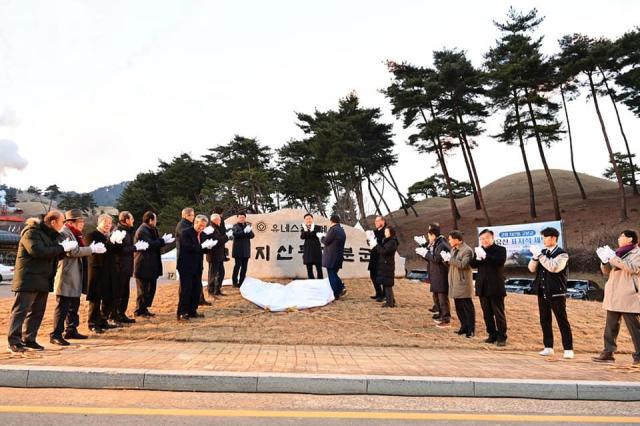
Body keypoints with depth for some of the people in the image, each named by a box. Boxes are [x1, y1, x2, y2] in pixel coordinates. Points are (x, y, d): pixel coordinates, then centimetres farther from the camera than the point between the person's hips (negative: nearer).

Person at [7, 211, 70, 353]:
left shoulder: (49, 235, 17)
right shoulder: (31, 232, -11)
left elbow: (54, 255, 18)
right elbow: (37, 251, -25)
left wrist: (66, 248, 0)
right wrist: (62, 248, -21)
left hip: (43, 280, 9)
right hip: (28, 279, -9)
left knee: (37, 312, 10)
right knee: (21, 310, -5)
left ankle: (28, 340, 17)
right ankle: (13, 342, -2)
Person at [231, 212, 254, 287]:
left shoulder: (248, 226, 13)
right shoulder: (235, 226, 1)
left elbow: (252, 236, 2)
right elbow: (236, 234, -18)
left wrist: (249, 231, -19)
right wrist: (244, 231, -31)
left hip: (246, 250, 4)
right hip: (238, 250, -4)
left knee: (244, 267, 5)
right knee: (237, 265, -7)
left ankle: (241, 283, 13)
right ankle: (235, 281, 7)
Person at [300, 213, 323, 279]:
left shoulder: (318, 227, 4)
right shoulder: (303, 228, 8)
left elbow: (319, 235, -13)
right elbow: (302, 237, -9)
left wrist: (312, 230, -17)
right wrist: (305, 229, -19)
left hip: (317, 251, -2)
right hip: (307, 251, 2)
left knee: (319, 269, 0)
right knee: (309, 270, 6)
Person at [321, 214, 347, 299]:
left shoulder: (333, 229, -18)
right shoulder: (342, 230, 11)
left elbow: (326, 241, -14)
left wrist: (322, 236, 6)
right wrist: (326, 236, 20)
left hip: (331, 258, -8)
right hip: (339, 256, 8)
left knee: (332, 276, 0)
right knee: (334, 274, 20)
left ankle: (335, 294, 3)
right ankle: (341, 287, 9)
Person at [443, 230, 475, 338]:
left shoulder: (467, 250, -13)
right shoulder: (453, 249, 14)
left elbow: (463, 264, -24)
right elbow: (451, 263, 17)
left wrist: (450, 259, -20)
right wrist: (446, 258, -3)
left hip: (463, 283, -9)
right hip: (455, 284, 9)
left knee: (467, 307, -2)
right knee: (459, 307, 14)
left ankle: (471, 330, 5)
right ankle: (464, 327, 25)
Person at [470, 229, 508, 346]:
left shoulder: (500, 249, -2)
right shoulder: (479, 250, 12)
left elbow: (500, 261, -20)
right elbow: (472, 264, 4)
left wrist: (485, 256, -25)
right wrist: (478, 257, -16)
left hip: (496, 287, -5)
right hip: (483, 287, 5)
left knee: (499, 313, 0)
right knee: (487, 313, 10)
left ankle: (502, 337, 8)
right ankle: (492, 335, 20)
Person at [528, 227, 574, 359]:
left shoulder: (562, 254, -7)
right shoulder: (542, 252, 11)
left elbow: (553, 267, -24)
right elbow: (532, 269, 6)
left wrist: (540, 255, -24)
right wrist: (535, 256, -11)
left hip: (556, 293, -6)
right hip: (542, 292, 6)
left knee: (562, 321, -1)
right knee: (545, 321, 10)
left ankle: (568, 349, 7)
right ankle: (548, 348, 19)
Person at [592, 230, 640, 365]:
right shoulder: (619, 253, 18)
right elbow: (607, 271, 18)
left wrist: (613, 258, -20)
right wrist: (605, 260, -1)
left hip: (628, 297, -7)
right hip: (613, 296, 7)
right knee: (610, 326, 7)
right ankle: (608, 353, 10)